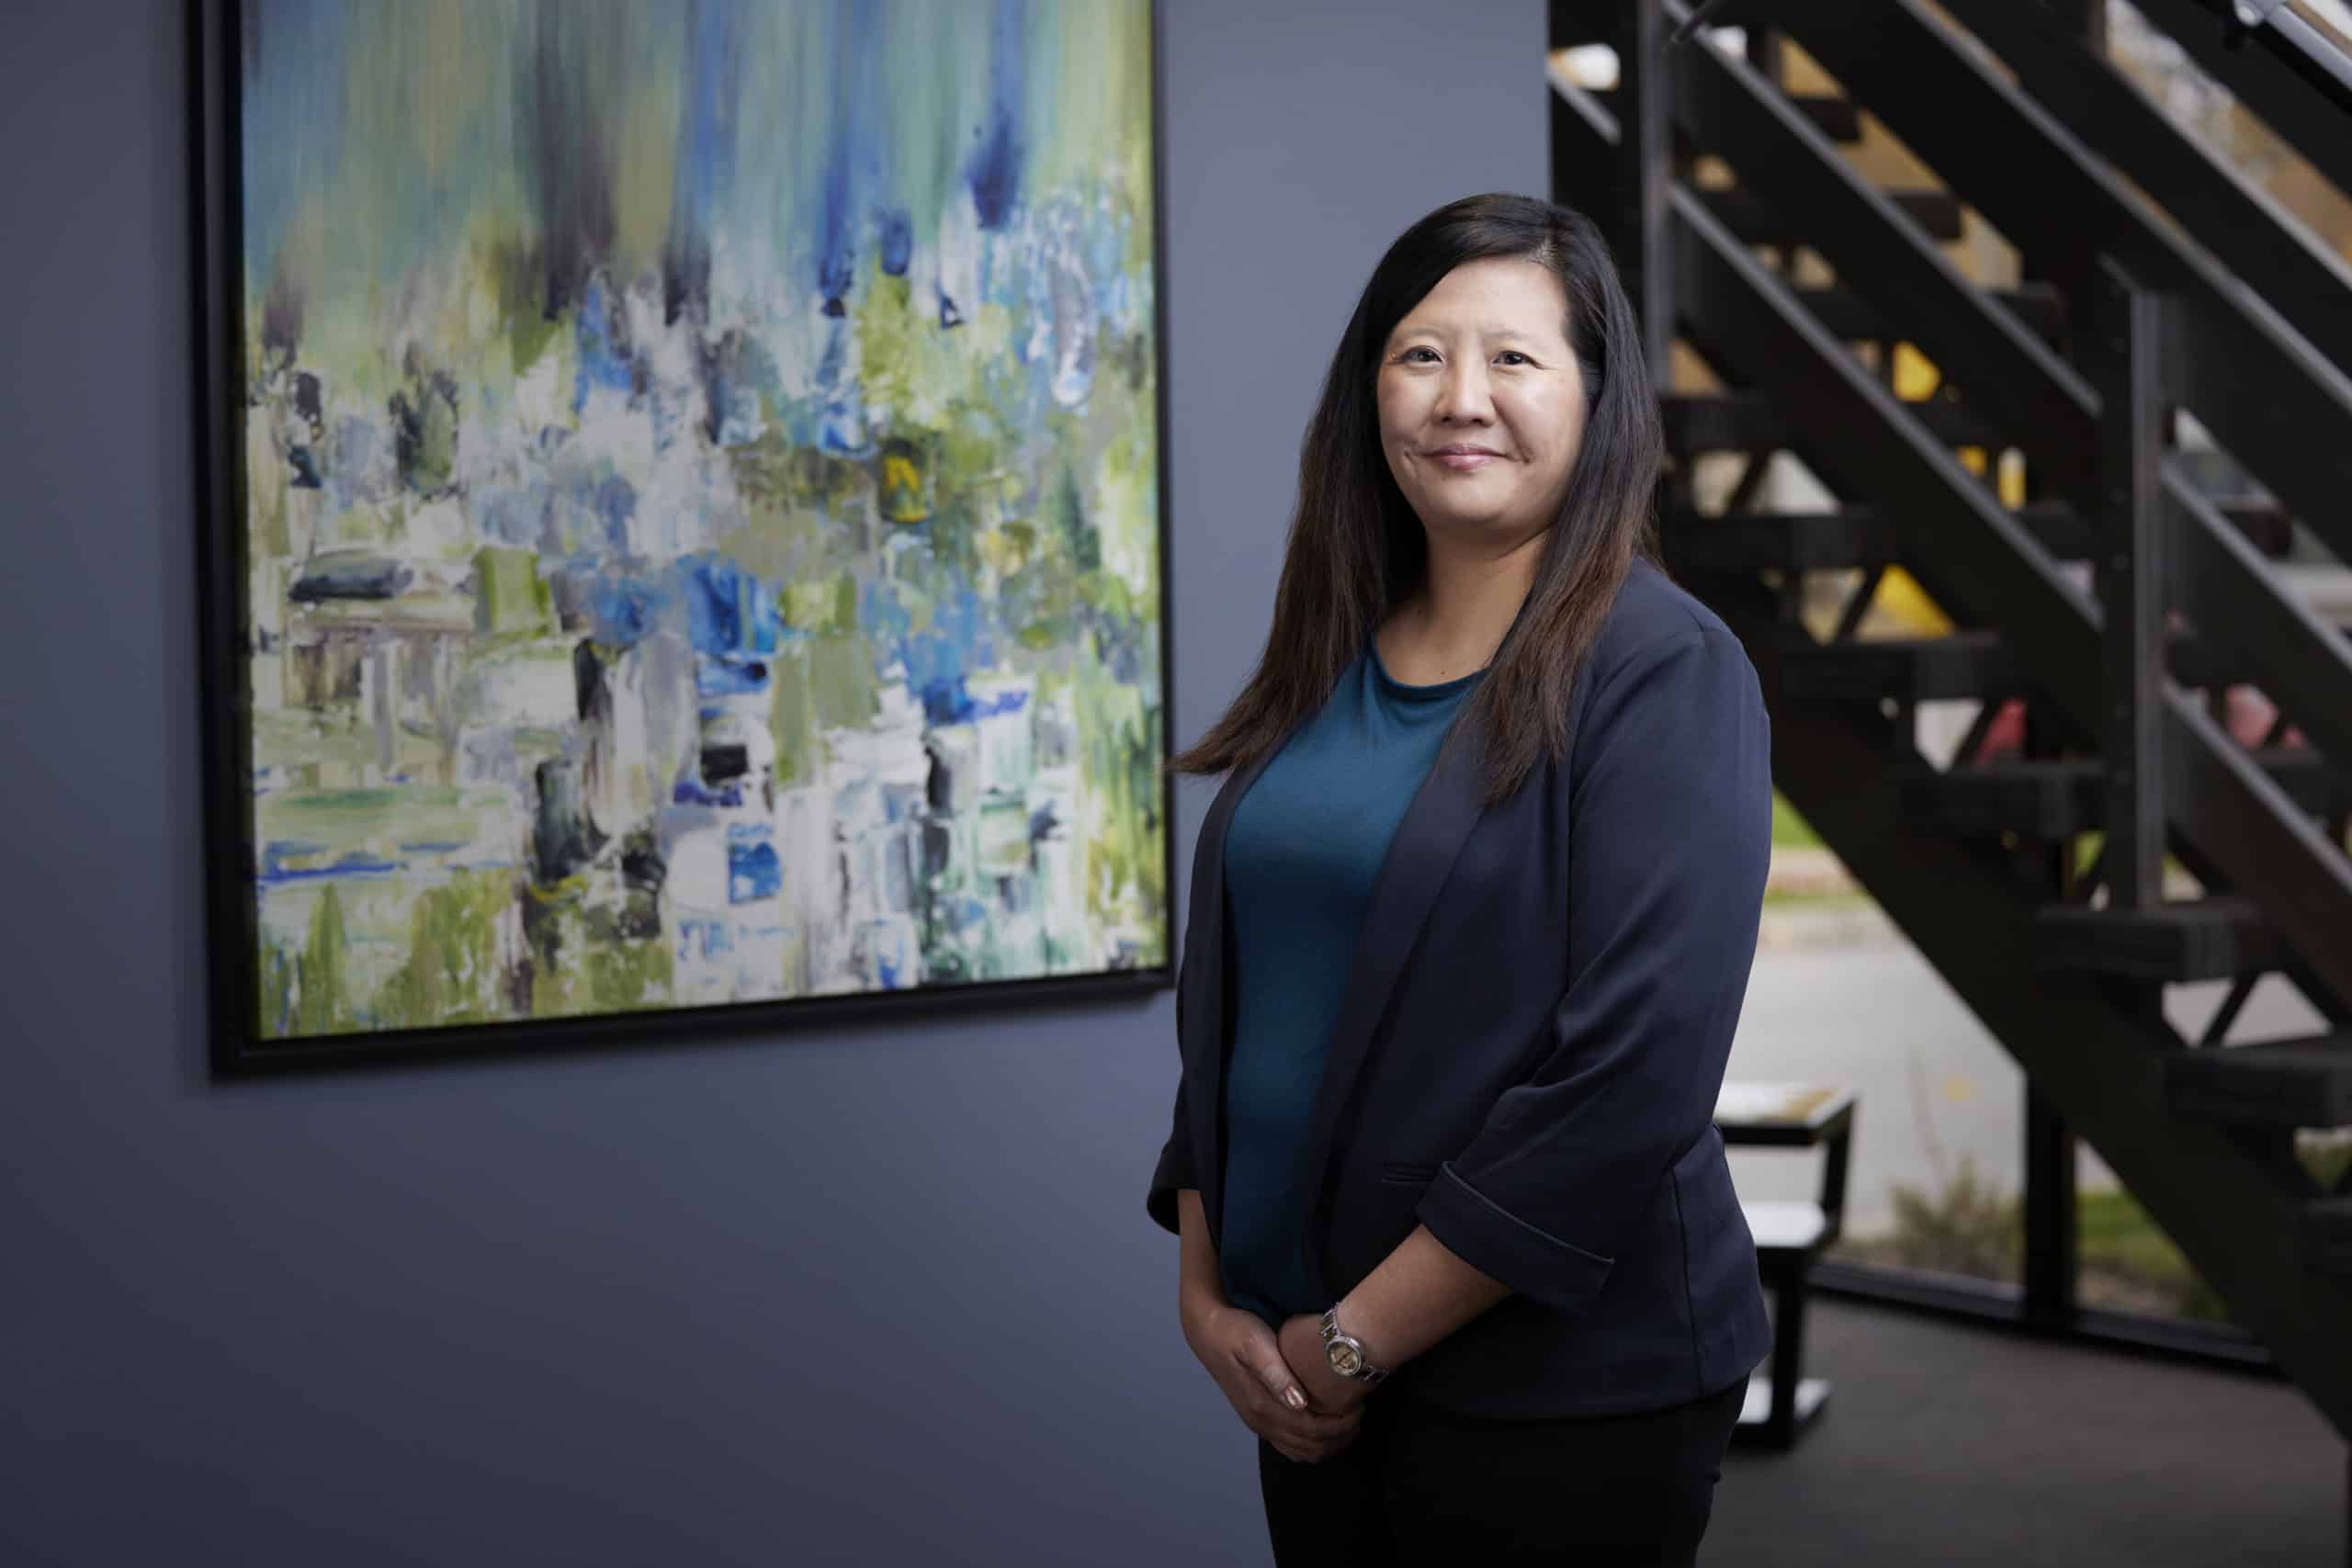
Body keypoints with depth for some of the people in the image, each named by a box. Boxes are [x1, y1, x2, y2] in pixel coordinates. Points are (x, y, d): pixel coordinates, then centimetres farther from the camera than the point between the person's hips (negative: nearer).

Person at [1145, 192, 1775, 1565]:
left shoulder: (1662, 675, -12)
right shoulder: (1328, 670, 7)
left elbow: (1635, 1079, -19)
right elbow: (1225, 1002, 12)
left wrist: (1361, 1338, -16)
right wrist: (1207, 1290, 1)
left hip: (1563, 1390, -5)